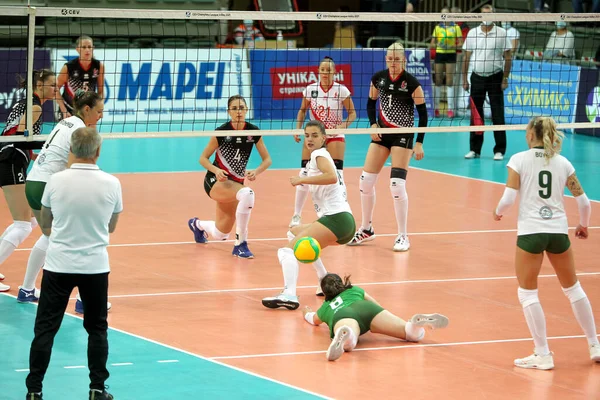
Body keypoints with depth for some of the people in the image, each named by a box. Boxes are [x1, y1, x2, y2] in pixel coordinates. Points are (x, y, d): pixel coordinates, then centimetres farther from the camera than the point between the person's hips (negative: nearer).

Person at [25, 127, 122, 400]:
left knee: (45, 329, 4)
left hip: (59, 265, 0)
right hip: (95, 266, 1)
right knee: (97, 329, 14)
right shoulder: (111, 184, -7)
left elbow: (45, 227, 7)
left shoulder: (56, 181, -7)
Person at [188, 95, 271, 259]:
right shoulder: (222, 131, -14)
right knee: (247, 193, -38)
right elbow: (203, 158, -6)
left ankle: (198, 225, 51)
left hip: (235, 183, 5)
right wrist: (216, 171, -26)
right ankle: (240, 244, -29)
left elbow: (267, 159, 1)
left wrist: (255, 172, -20)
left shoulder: (253, 131, -5)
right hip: (215, 181, -5)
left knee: (220, 234, 15)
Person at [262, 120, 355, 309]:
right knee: (294, 233, 32)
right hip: (344, 221, 10)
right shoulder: (319, 156, 24)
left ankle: (289, 294, -43)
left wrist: (302, 179, -18)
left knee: (288, 251, -19)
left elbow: (332, 176, -23)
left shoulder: (319, 154, -3)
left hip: (336, 218, -10)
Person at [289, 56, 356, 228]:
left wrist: (343, 125, -21)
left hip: (335, 136, -2)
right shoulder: (310, 89, -5)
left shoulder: (341, 90, -11)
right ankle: (296, 215, 10)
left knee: (336, 175, -10)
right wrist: (298, 128, -3)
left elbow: (352, 113, -4)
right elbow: (302, 110, 9)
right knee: (304, 174, -3)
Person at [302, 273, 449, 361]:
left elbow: (313, 319, 60)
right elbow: (378, 306, 51)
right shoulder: (354, 290, 42)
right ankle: (417, 323, -39)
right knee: (415, 333, -4)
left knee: (348, 344, -37)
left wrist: (307, 312, 83)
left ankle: (343, 335, -74)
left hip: (341, 316, -1)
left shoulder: (325, 307, 39)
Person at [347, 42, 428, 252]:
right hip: (382, 132, 5)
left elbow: (423, 112, -9)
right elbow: (371, 102, 13)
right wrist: (373, 124, -4)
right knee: (366, 181, 3)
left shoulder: (411, 83, -15)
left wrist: (419, 142, -12)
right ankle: (366, 229, 23)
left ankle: (402, 236, -2)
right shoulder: (378, 78, -3)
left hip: (403, 136, -5)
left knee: (397, 184, -14)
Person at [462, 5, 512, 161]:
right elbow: (467, 58, 9)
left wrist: (505, 79, -7)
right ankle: (474, 149, 13)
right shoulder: (472, 33, 5)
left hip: (495, 78, -2)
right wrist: (464, 79, 4)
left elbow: (507, 58, -1)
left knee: (498, 116, -4)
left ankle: (499, 150, 0)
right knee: (475, 115, 5)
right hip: (477, 77, 2)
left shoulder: (502, 33, -1)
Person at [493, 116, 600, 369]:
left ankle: (543, 355, 2)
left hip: (530, 232, -4)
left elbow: (508, 198, -10)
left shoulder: (519, 160, -3)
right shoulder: (563, 163, 7)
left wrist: (498, 213, 11)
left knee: (528, 293, 6)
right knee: (573, 289, 18)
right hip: (558, 232, 4)